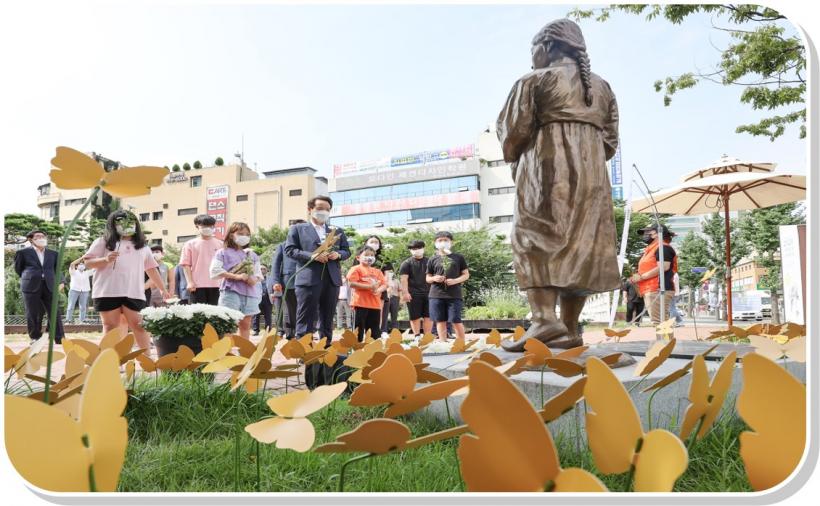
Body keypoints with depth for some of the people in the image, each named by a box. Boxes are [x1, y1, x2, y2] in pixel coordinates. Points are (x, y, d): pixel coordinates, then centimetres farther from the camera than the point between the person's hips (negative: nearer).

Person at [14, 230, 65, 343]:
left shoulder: (53, 254, 15)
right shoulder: (23, 253, 6)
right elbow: (18, 269, 15)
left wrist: (60, 281, 10)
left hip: (49, 287, 2)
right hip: (31, 287, -2)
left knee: (54, 314, -2)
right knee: (33, 315, 2)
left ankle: (60, 340, -2)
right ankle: (36, 339, 13)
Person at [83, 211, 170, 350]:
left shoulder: (142, 247, 21)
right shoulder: (103, 242, 10)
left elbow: (152, 269, 22)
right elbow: (88, 262, 4)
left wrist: (163, 289, 18)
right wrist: (105, 260, -15)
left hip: (134, 293, 2)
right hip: (107, 292, -2)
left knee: (139, 325, -3)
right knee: (110, 326, 0)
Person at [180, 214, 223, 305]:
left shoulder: (220, 244, 8)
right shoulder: (190, 244, 5)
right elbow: (186, 264, 2)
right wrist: (190, 282, -7)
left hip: (215, 285, 2)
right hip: (197, 285, -1)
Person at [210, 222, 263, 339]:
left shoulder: (252, 255, 19)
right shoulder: (223, 252, 5)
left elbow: (258, 273, 16)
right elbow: (214, 271, -7)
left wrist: (253, 279, -9)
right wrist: (236, 276, -15)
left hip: (249, 292, 4)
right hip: (230, 291, -4)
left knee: (245, 324, 7)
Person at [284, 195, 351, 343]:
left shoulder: (337, 231, 18)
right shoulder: (298, 229, 8)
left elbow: (347, 251, 18)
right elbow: (289, 250, -1)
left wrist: (338, 254, -6)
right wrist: (311, 256, -14)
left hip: (332, 279, 4)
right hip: (308, 279, -4)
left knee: (328, 319, 9)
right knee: (305, 319, -3)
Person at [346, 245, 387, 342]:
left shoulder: (377, 271, 18)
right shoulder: (356, 269, -1)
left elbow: (384, 285, 13)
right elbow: (352, 283, -13)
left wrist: (379, 290, -11)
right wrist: (369, 287, -17)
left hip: (375, 305, 6)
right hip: (360, 304, -6)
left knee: (374, 332, 9)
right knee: (359, 330, -2)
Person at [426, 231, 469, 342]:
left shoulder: (458, 257, 7)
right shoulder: (433, 260, 10)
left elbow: (466, 274, 9)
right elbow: (427, 278, 16)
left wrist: (455, 280, -9)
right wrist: (434, 278, -7)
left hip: (454, 295, -2)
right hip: (436, 295, 2)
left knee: (456, 321, -3)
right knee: (440, 321, 3)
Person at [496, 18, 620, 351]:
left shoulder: (534, 80, 3)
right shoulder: (602, 87, 21)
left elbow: (512, 130, -3)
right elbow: (610, 140, 16)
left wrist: (515, 160, 14)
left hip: (547, 166, -6)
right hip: (592, 171, 6)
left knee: (536, 239, -10)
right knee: (580, 244, 3)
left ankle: (544, 318, -27)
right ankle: (569, 328, 2)